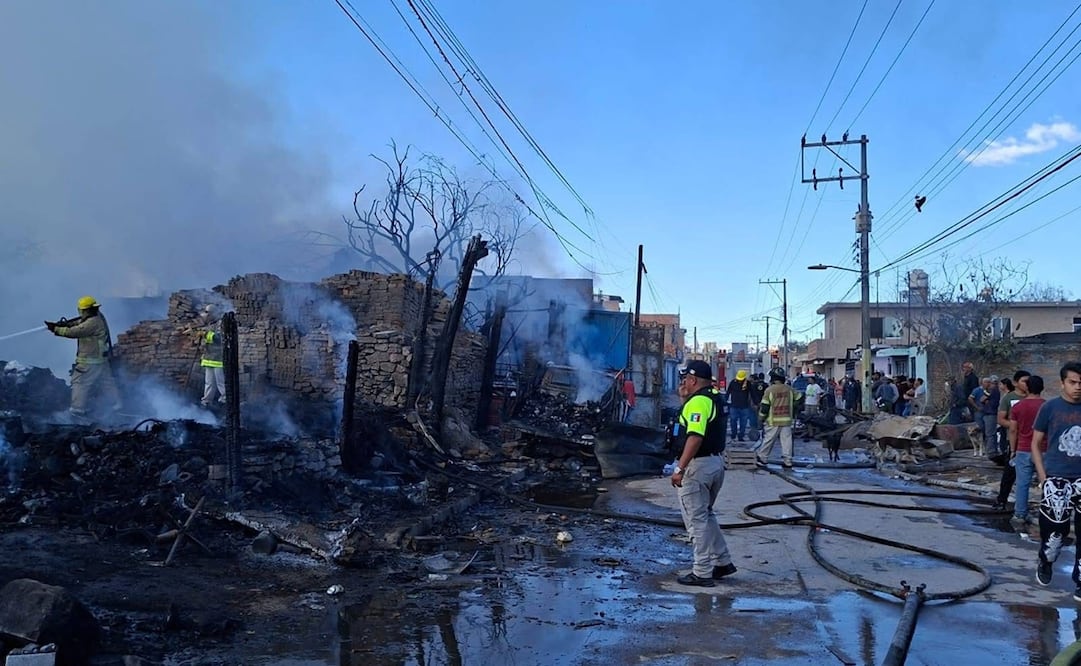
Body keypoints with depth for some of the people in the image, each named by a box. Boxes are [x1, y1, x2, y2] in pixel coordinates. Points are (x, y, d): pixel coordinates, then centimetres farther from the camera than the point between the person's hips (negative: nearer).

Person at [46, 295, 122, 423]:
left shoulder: (92, 323, -24)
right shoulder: (98, 317, 6)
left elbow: (72, 332, -24)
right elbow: (78, 323, 13)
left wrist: (55, 329, -14)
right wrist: (65, 324, -3)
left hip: (90, 361, -10)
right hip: (102, 359, 10)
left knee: (79, 383, 2)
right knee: (107, 383, 15)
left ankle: (78, 410, 7)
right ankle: (117, 407, 19)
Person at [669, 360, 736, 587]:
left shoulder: (698, 401, -18)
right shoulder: (713, 399, 13)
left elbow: (695, 437, -29)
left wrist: (680, 468, -29)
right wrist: (684, 397, 16)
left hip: (698, 466, -10)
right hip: (716, 462, 10)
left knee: (696, 519, -2)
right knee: (705, 515, 22)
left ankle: (702, 573, 4)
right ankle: (722, 562, 26)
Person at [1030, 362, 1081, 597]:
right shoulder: (1050, 407, -3)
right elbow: (1036, 443, 3)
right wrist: (1043, 477, -4)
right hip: (1057, 479, -2)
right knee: (1054, 529, 1)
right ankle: (1044, 563, 31)